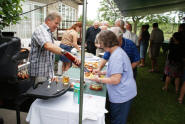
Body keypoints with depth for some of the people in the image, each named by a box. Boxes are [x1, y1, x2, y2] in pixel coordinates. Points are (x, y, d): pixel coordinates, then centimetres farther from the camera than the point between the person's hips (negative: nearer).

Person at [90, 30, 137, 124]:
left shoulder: (116, 56, -24)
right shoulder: (117, 51, 9)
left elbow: (115, 80, -27)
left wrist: (99, 80, -14)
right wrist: (103, 72, 14)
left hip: (121, 96, -10)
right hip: (123, 94, 10)